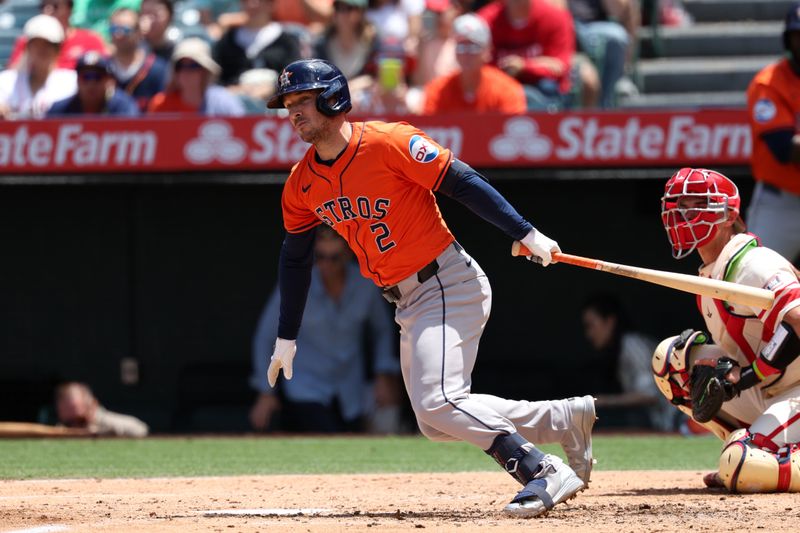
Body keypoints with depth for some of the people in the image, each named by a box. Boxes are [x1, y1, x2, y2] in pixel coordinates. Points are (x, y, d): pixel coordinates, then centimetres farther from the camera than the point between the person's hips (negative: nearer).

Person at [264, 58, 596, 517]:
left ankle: (545, 473, -15)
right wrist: (286, 338, 17)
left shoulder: (389, 143, -17)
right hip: (408, 303, 8)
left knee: (437, 402, -22)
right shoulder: (303, 185, 4)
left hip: (450, 285, -8)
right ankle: (569, 418, 21)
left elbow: (463, 182, -17)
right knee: (437, 422, 9)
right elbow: (295, 259, 16)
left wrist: (526, 234, -21)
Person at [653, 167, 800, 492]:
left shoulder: (753, 265, -18)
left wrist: (740, 378, -26)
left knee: (741, 469, -30)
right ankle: (746, 445, 3)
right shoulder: (710, 274, 11)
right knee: (671, 356, -1)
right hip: (763, 395, 10)